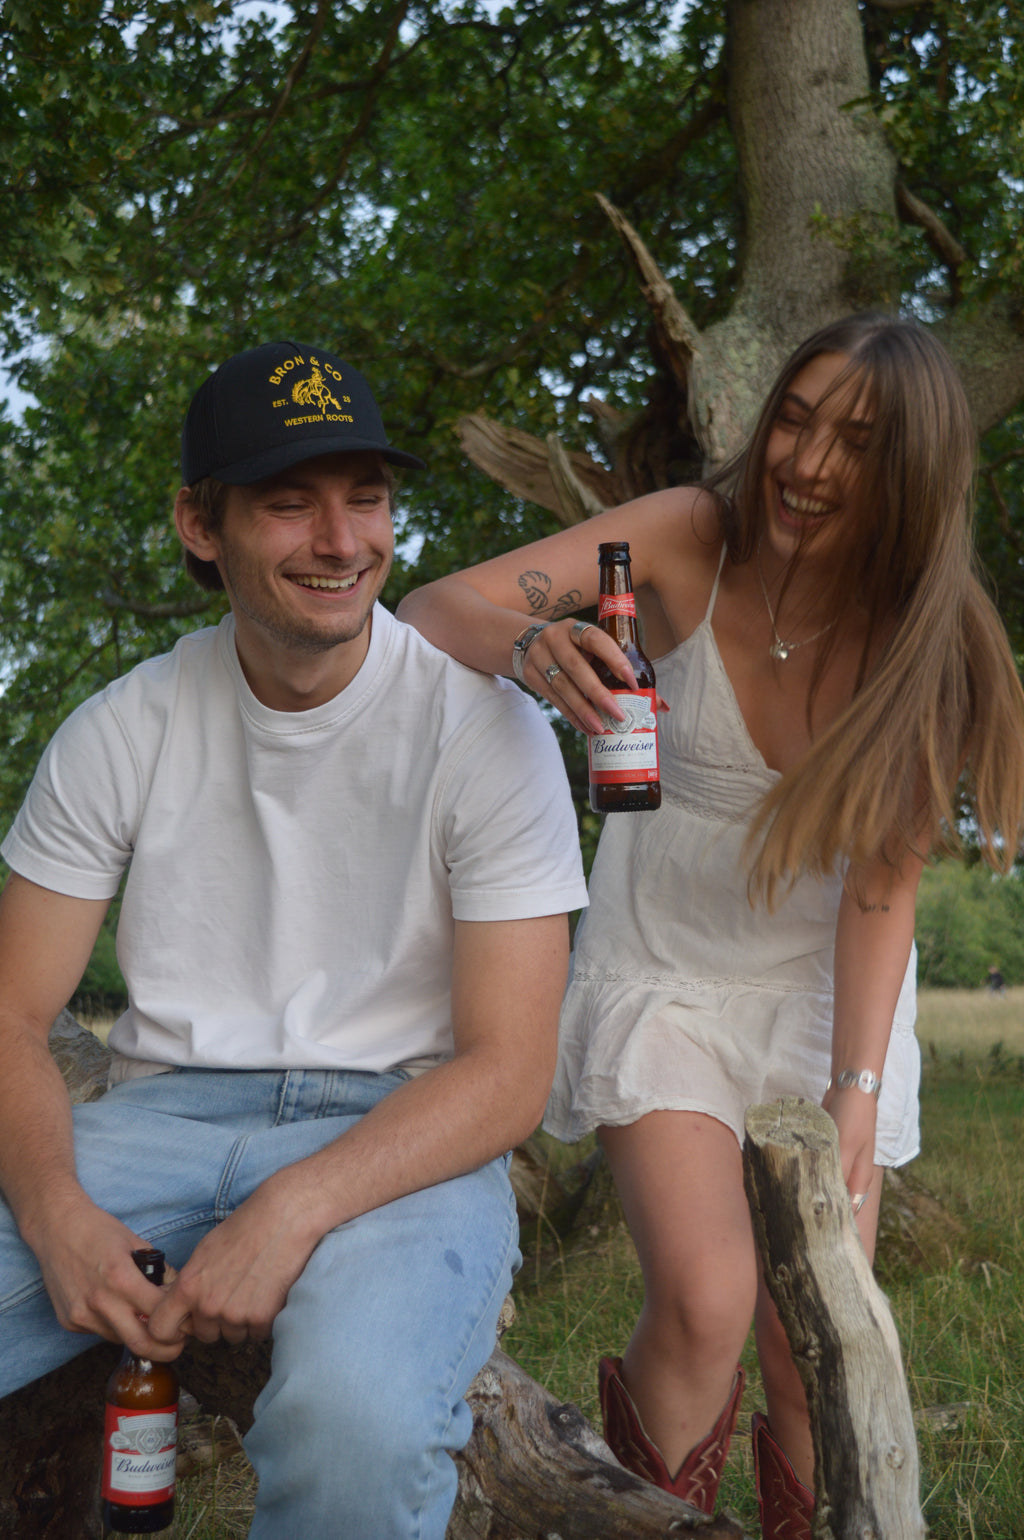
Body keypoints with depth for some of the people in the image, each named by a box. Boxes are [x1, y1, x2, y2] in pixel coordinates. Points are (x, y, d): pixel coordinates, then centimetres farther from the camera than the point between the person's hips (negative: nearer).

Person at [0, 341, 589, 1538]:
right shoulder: (122, 733, 4)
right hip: (165, 1114, 3)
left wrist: (292, 1212, -24)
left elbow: (507, 1073, -8)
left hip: (401, 1137, -2)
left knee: (359, 1420, -35)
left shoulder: (484, 731, -5)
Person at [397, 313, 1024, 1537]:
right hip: (662, 969, -1)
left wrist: (858, 1092, -22)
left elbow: (883, 886, -15)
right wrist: (530, 641, -45)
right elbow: (433, 608, -23)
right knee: (706, 1303, -17)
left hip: (821, 987, 1)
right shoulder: (691, 541, -17)